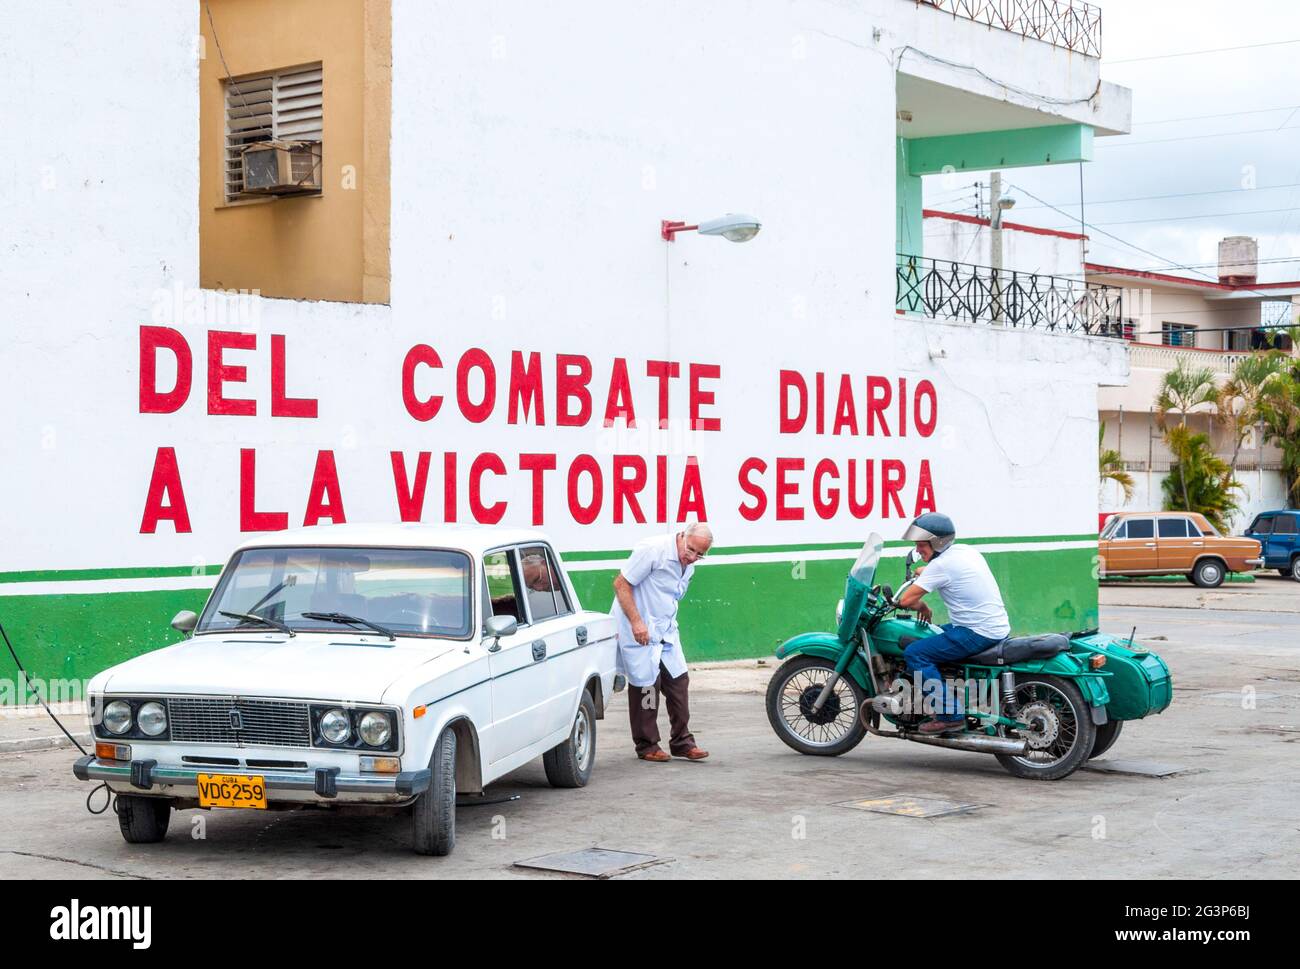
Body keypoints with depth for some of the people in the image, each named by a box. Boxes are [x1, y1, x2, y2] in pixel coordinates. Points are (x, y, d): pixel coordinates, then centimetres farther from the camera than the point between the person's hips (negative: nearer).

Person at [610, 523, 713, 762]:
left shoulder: (687, 564, 9)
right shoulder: (653, 550, -18)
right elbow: (621, 584, -18)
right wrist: (636, 622, -23)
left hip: (666, 632, 8)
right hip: (639, 632, -8)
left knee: (678, 681, 4)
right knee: (646, 686, -4)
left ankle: (681, 742, 13)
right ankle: (646, 746, 8)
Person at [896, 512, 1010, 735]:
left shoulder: (940, 565, -14)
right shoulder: (966, 550, 12)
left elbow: (906, 600, -17)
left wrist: (923, 608, 2)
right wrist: (925, 570, 34)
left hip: (978, 633, -10)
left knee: (914, 653, -13)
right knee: (928, 638, 25)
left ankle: (951, 715, -16)